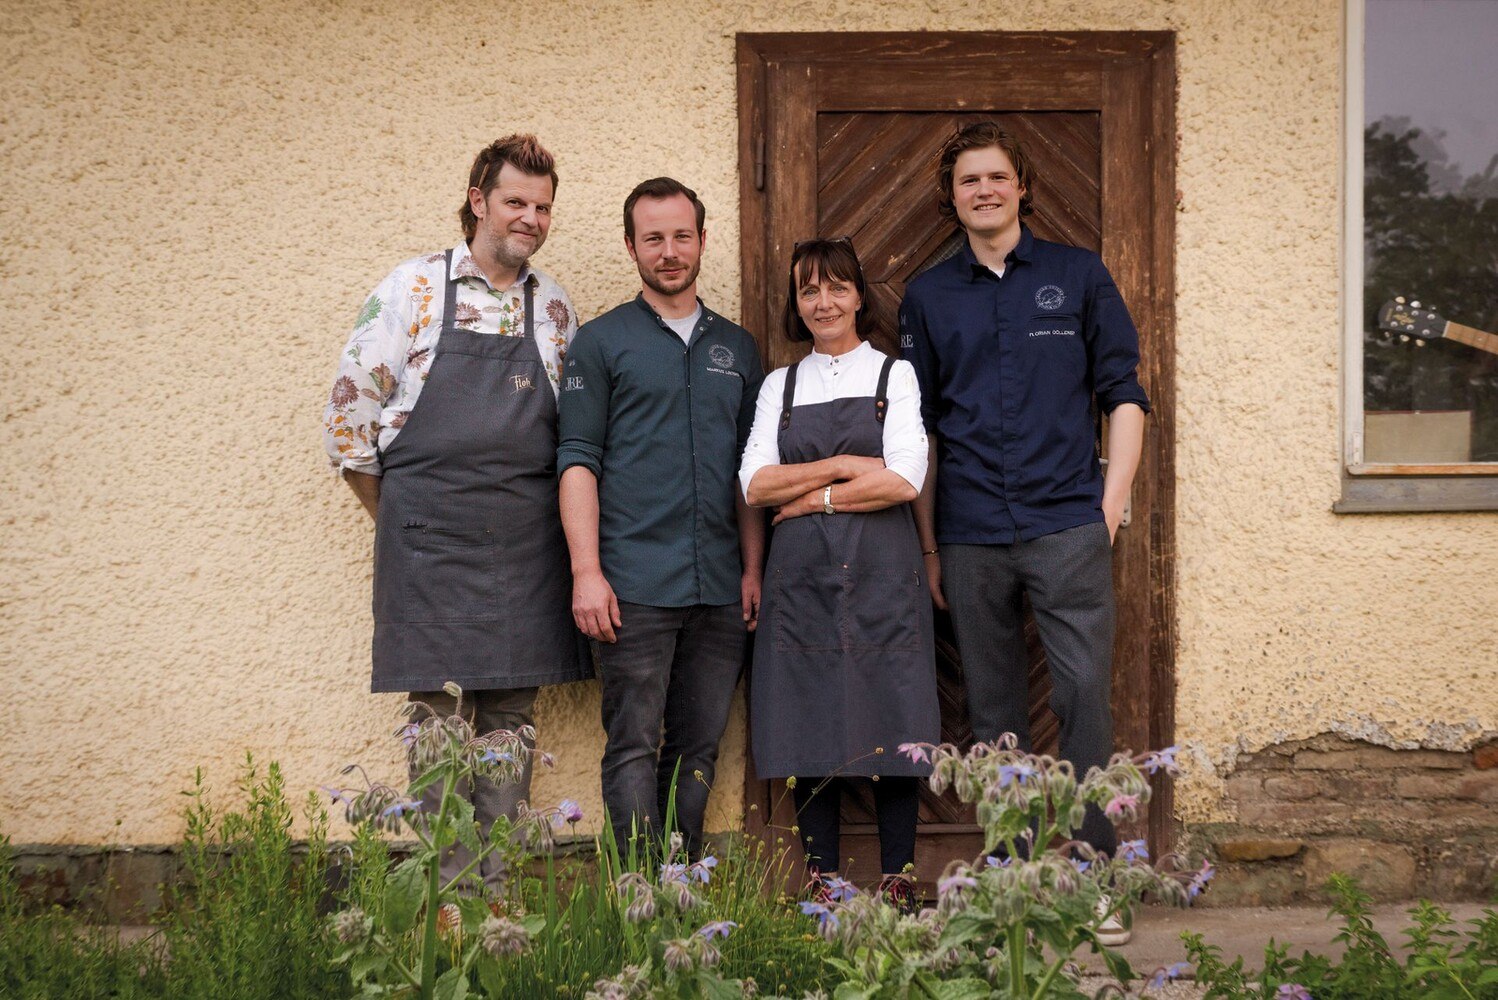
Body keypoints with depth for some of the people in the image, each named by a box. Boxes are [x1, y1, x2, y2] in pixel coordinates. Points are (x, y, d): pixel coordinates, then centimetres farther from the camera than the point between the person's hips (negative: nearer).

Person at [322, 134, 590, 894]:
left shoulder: (553, 308, 11)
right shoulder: (413, 289, -1)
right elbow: (350, 409, 1)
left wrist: (550, 527, 7)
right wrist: (399, 517, 5)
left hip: (525, 539, 4)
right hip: (431, 537, -3)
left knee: (511, 714, 5)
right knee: (439, 715, -2)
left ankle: (499, 885, 12)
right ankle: (450, 887, 3)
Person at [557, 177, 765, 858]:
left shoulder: (736, 347, 17)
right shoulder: (600, 342, 4)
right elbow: (577, 461, -2)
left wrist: (754, 568, 8)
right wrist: (586, 571, -11)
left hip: (721, 590, 4)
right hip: (636, 587, -4)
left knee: (698, 749, 7)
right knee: (634, 748, -5)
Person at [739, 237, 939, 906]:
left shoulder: (896, 376, 7)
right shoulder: (780, 386, 14)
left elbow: (904, 480, -7)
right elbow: (755, 484, 1)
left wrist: (814, 497, -5)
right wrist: (844, 465, -6)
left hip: (882, 573, -2)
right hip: (803, 575, 2)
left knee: (891, 728, -2)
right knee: (811, 731, 0)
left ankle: (896, 885, 4)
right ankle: (822, 886, 8)